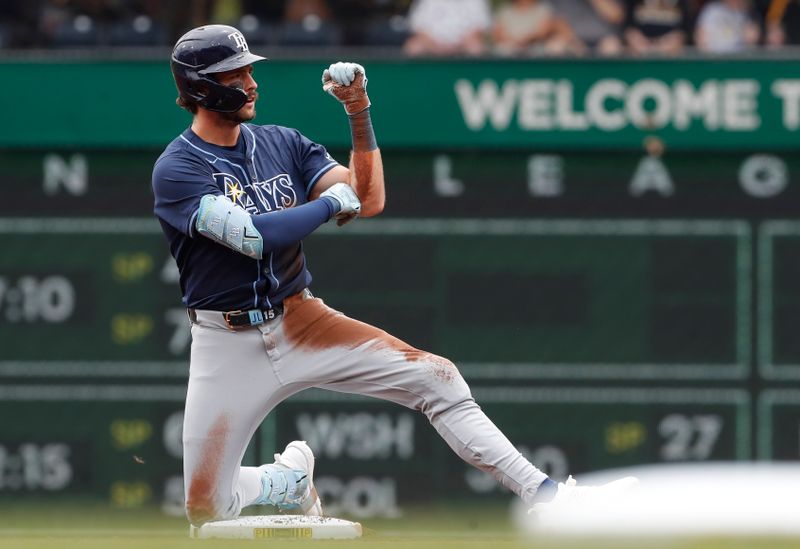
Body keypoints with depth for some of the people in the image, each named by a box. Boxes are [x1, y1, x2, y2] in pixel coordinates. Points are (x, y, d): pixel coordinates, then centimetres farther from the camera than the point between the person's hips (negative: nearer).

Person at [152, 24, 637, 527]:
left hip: (301, 320, 4)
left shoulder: (282, 144, 4)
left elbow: (369, 200, -3)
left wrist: (359, 114, -14)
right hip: (227, 345, -4)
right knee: (206, 510, -6)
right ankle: (288, 477, 28)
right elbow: (253, 236, -26)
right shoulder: (177, 169, -13)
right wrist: (333, 200, -12)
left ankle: (544, 494, -11)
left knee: (435, 378, -13)